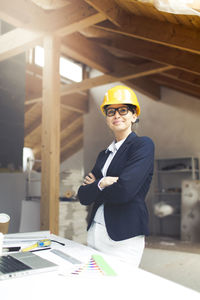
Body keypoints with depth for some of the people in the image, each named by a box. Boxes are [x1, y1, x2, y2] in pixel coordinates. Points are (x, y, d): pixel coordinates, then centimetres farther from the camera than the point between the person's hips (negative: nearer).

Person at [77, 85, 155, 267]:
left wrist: (94, 188, -3)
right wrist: (100, 184, -12)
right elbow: (83, 196, 7)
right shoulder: (104, 154, 14)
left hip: (124, 238, -6)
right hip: (95, 235, 7)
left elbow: (124, 190, -20)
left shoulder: (143, 145, -7)